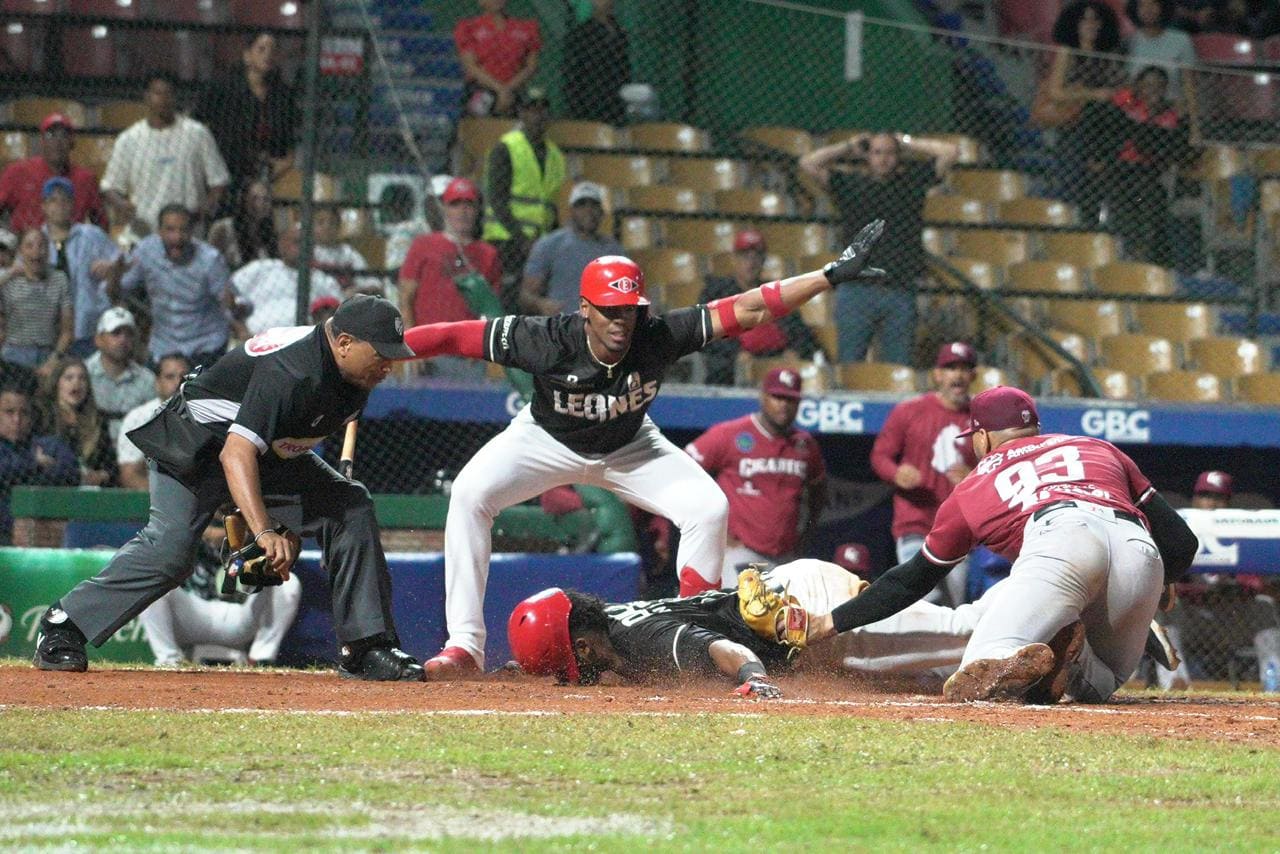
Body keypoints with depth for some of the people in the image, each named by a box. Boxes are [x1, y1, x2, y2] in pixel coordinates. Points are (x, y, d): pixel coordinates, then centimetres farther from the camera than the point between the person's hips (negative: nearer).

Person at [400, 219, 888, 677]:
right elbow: (455, 337, -34)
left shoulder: (659, 338, -31)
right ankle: (464, 646, -23)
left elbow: (749, 309, -32)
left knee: (710, 507, -16)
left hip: (628, 448, 2)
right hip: (547, 441, -2)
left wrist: (834, 275, -37)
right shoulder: (547, 342, -36)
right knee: (470, 493, -26)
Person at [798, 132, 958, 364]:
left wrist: (908, 143, 13)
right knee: (849, 366, -4)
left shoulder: (911, 181, 12)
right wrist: (849, 147, 9)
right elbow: (808, 164, 1)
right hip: (858, 291, -1)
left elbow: (951, 153, 9)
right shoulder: (850, 184, 9)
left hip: (901, 291, 1)